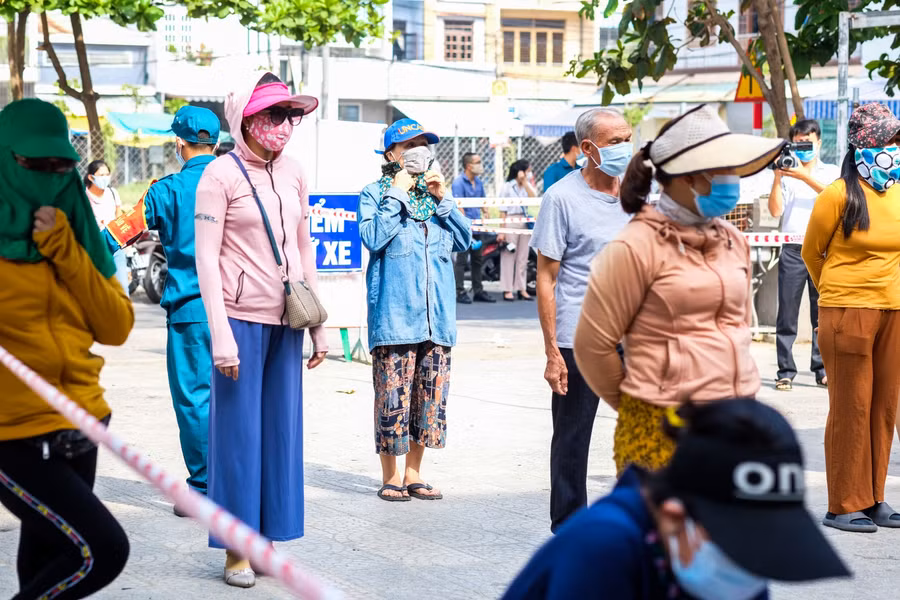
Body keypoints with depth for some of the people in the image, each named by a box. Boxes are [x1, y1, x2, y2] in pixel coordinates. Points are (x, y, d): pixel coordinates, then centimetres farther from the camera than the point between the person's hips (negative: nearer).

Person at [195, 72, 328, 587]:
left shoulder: (293, 173, 10)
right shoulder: (222, 174, -6)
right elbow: (206, 258, -9)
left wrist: (319, 327, 13)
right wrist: (220, 333, -16)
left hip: (285, 321, 5)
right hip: (242, 317, -5)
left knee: (282, 429, 7)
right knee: (239, 432, -1)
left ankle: (267, 543, 17)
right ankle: (237, 551, 9)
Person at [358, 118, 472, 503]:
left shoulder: (433, 193, 16)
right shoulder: (375, 194, 3)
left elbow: (464, 240, 9)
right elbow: (374, 237, -14)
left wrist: (443, 199, 0)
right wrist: (398, 194, -11)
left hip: (436, 313, 5)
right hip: (394, 312, -5)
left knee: (430, 395, 7)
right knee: (393, 396, -6)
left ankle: (414, 474, 17)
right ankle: (391, 478, 5)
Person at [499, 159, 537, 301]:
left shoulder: (527, 186, 12)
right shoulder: (507, 187, -2)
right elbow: (503, 211, -4)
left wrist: (525, 182, -8)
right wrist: (502, 231, -9)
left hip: (525, 223, 5)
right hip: (511, 221, -5)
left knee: (523, 257, 8)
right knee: (509, 256, -3)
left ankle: (521, 289, 14)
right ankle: (507, 290, -1)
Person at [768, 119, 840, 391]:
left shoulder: (833, 172, 13)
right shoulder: (787, 173, 12)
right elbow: (776, 210, 2)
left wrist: (804, 176, -15)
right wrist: (777, 178, -8)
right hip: (793, 250, 0)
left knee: (823, 312, 0)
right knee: (787, 313, -2)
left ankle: (822, 369, 5)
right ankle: (785, 371, 1)